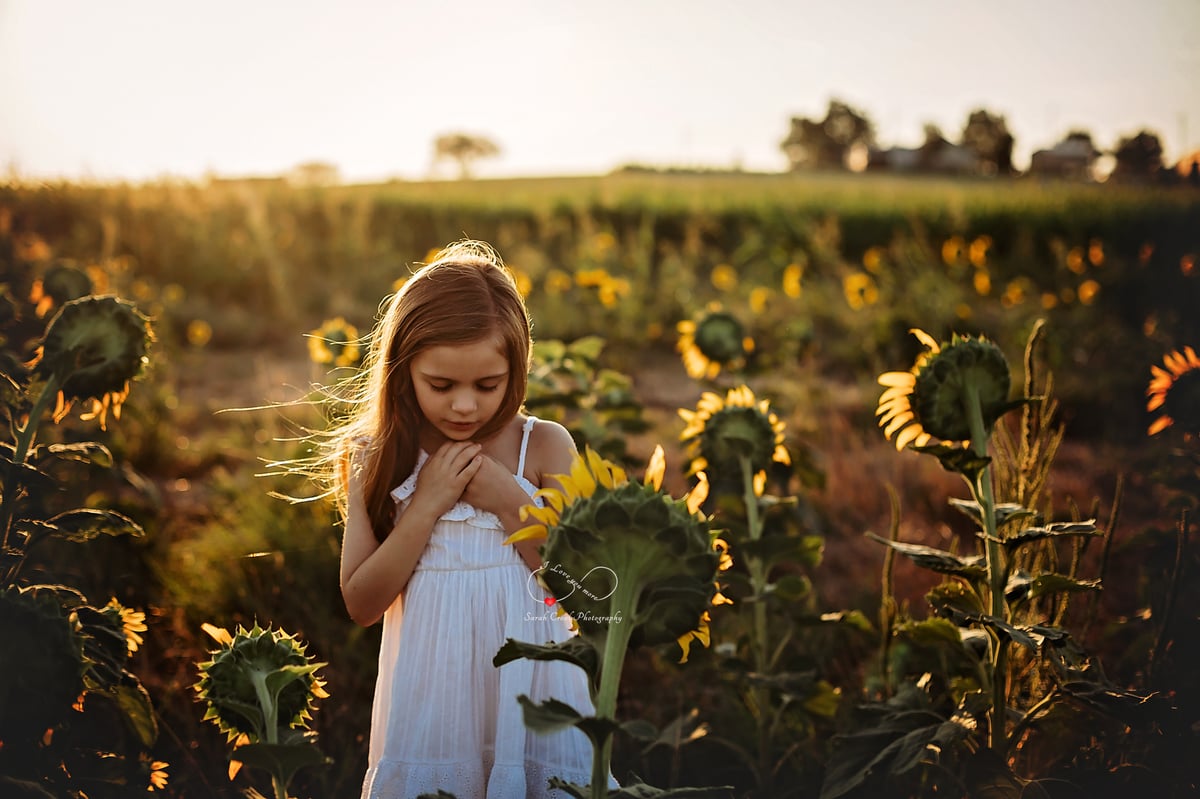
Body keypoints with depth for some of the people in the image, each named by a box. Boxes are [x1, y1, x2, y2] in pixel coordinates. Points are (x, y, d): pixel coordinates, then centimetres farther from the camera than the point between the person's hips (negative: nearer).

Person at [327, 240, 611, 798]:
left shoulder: (545, 447, -4)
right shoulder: (379, 458, -2)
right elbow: (361, 604, -5)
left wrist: (509, 502, -16)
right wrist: (426, 505, -14)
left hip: (528, 678, 0)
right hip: (431, 687, 0)